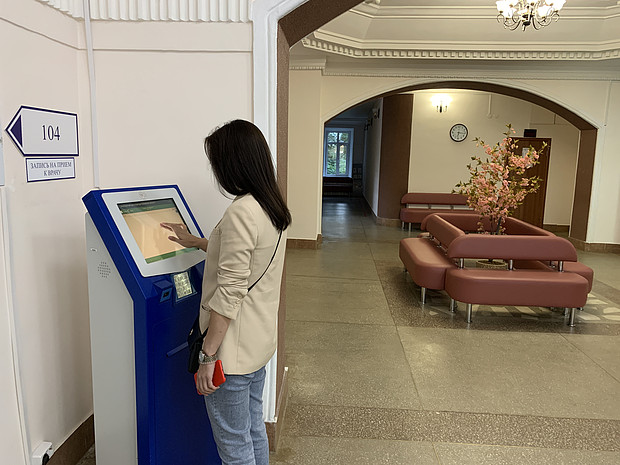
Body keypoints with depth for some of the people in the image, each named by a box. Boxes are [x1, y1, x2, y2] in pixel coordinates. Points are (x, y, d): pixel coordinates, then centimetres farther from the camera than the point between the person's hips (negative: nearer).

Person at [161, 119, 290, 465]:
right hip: (261, 339, 9)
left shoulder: (241, 212, -24)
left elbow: (229, 293, -25)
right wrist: (197, 242, 25)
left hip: (234, 348, -9)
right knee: (254, 429, 24)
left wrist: (208, 355, -18)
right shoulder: (274, 207, 5)